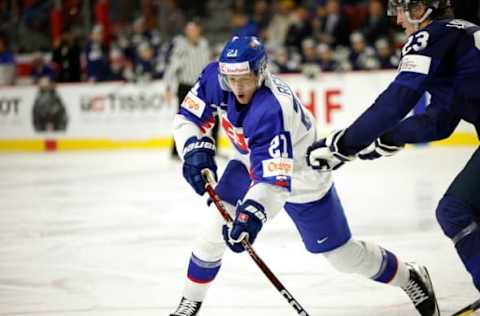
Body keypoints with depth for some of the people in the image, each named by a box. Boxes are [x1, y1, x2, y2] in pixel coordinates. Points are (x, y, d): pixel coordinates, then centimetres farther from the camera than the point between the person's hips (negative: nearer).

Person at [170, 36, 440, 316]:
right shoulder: (215, 78, -21)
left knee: (342, 253, 3)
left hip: (301, 175, -6)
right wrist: (196, 148, -26)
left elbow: (275, 177, -46)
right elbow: (188, 117, -7)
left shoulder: (272, 109, -41)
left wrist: (253, 213, -60)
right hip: (251, 163, 6)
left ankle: (411, 279, 25)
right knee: (214, 227, -10)